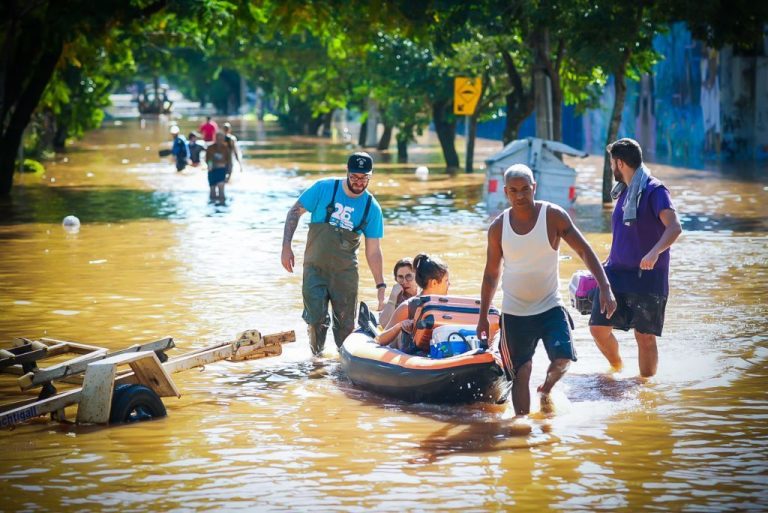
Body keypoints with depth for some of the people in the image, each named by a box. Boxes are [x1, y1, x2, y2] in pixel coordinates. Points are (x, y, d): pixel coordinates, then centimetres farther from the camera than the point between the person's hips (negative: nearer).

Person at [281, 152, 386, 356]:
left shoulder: (372, 207, -3)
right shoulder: (325, 188, -8)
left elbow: (373, 251, 1)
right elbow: (295, 211, -1)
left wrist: (381, 285, -3)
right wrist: (286, 247, -9)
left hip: (345, 272, 1)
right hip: (315, 268, -1)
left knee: (346, 325, 2)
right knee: (316, 319, -8)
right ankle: (317, 356, 16)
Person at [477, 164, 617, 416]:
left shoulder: (553, 216, -9)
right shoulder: (498, 227, -3)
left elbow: (584, 251, -8)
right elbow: (491, 273, 8)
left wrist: (605, 288, -20)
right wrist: (483, 317, 9)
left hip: (550, 307, -1)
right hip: (514, 312, 1)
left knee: (563, 359, -18)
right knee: (521, 373, 2)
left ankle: (546, 390, 14)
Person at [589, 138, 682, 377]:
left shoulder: (654, 190, -10)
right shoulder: (624, 191, 15)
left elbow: (675, 227, -23)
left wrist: (654, 252, -39)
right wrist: (608, 264, 25)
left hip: (647, 276, -7)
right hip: (616, 273, 7)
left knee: (645, 336, -4)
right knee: (598, 327, 1)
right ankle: (616, 369, 25)